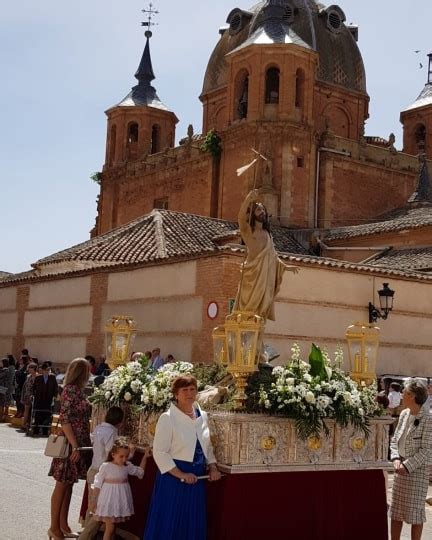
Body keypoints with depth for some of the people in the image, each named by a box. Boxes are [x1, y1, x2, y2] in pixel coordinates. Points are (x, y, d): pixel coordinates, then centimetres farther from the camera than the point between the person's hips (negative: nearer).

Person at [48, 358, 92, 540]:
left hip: (79, 443, 8)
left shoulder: (78, 390, 11)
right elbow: (65, 420, -19)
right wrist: (74, 446, -21)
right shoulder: (71, 389, -15)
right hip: (71, 444, -8)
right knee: (62, 485, -1)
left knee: (69, 484, 12)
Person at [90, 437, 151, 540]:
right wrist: (94, 500, -4)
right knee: (110, 527, -5)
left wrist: (145, 457, 9)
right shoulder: (105, 466, -10)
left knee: (113, 527, 11)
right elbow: (98, 484, -5)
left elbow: (140, 472, 18)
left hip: (121, 500, 5)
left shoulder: (127, 466, 3)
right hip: (109, 500, -5)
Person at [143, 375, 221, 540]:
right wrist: (181, 475, -19)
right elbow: (159, 452, -15)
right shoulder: (167, 418, -12)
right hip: (173, 477, -6)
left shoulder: (202, 416, 7)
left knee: (193, 523, 12)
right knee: (169, 522, 0)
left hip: (197, 477, 6)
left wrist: (212, 467, 2)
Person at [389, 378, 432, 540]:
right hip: (401, 469, 7)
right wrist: (396, 459, -5)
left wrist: (407, 466, -19)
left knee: (415, 513, 5)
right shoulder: (404, 414, 5)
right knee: (395, 511, 13)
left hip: (417, 471, -7)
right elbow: (395, 440, 11)